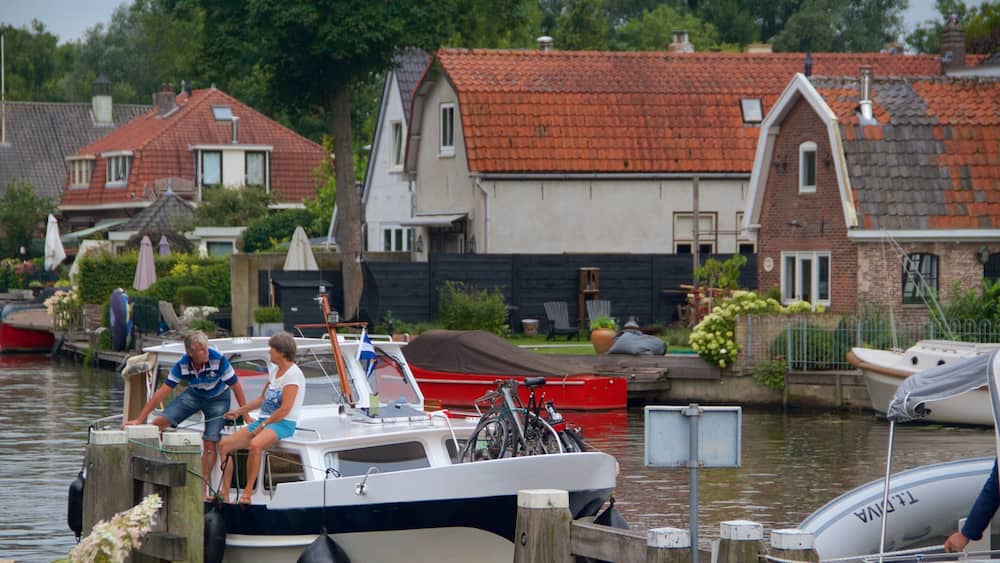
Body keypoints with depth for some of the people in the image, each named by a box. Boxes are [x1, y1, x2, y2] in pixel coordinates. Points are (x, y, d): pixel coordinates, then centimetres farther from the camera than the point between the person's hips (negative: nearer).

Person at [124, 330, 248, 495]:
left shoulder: (218, 360, -32)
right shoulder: (182, 365, -25)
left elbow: (236, 387, -21)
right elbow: (162, 392, -22)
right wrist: (139, 419, -24)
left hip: (218, 398, -3)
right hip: (194, 394, 3)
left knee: (210, 444, -11)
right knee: (159, 422, -13)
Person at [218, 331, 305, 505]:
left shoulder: (293, 374, -12)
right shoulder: (274, 370, 17)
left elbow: (285, 409, -18)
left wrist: (263, 425, -17)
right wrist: (239, 411, 25)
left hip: (284, 424, -9)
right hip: (265, 421, 9)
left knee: (255, 444, -38)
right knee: (225, 444, -3)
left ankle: (248, 492, -30)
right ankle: (224, 492, -5)